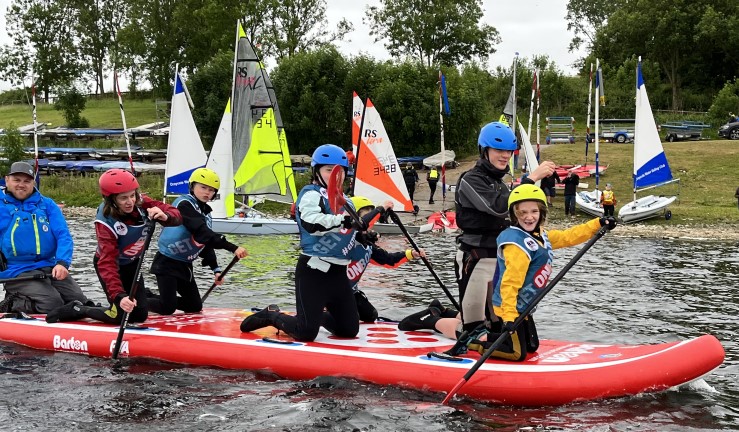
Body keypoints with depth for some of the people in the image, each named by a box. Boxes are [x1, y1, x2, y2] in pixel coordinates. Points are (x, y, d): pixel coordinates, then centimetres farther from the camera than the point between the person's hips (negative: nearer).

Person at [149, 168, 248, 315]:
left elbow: (207, 244, 14)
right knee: (167, 308, -14)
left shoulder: (205, 213, 10)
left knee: (195, 307, 9)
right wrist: (232, 248, -36)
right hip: (167, 263, -9)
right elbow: (202, 233, -30)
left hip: (185, 265, 9)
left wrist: (216, 269, 3)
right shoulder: (184, 204, -18)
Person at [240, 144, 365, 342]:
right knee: (306, 333, -11)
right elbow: (311, 223, -31)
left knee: (350, 330, 7)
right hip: (313, 272, -8)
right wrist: (342, 221, -41)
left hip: (338, 273, 8)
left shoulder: (344, 199, 19)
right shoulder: (311, 194, -8)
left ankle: (318, 316, 33)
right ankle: (272, 316, 16)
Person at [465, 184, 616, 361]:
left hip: (523, 307, 9)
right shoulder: (517, 243, -26)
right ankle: (474, 342, 8)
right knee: (517, 353, -4)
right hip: (511, 307, -9)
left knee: (532, 347, 22)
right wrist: (509, 317, -34)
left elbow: (567, 237, 17)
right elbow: (510, 282, -30)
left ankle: (486, 336, 28)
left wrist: (598, 224, 13)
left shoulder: (540, 235, 3)